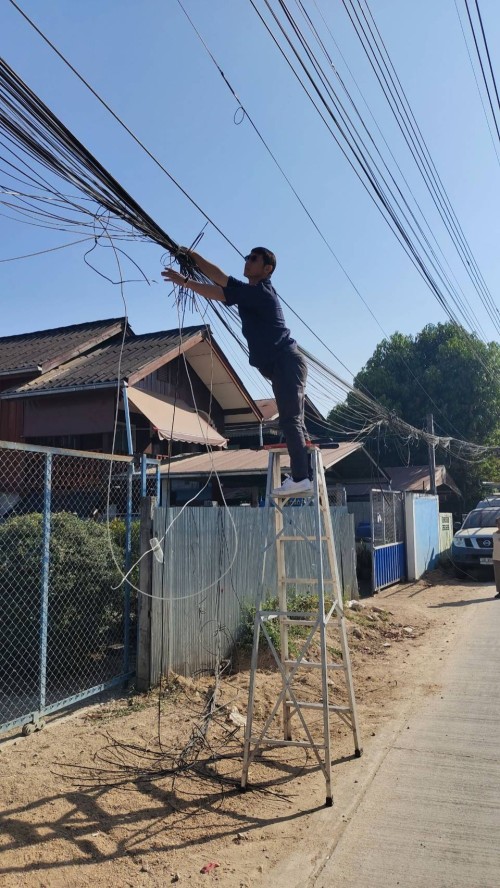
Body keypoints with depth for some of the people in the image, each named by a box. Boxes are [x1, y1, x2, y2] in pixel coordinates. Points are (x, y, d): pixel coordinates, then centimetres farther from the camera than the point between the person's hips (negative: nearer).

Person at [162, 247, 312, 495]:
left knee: (290, 420, -14)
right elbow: (219, 277, 19)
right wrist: (194, 257, 10)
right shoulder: (252, 290, 19)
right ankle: (305, 477, 9)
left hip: (287, 362, -10)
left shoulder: (259, 292, -11)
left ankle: (300, 478, -16)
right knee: (293, 421, 7)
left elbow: (218, 294, -16)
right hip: (282, 364, 10)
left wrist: (185, 281, -12)